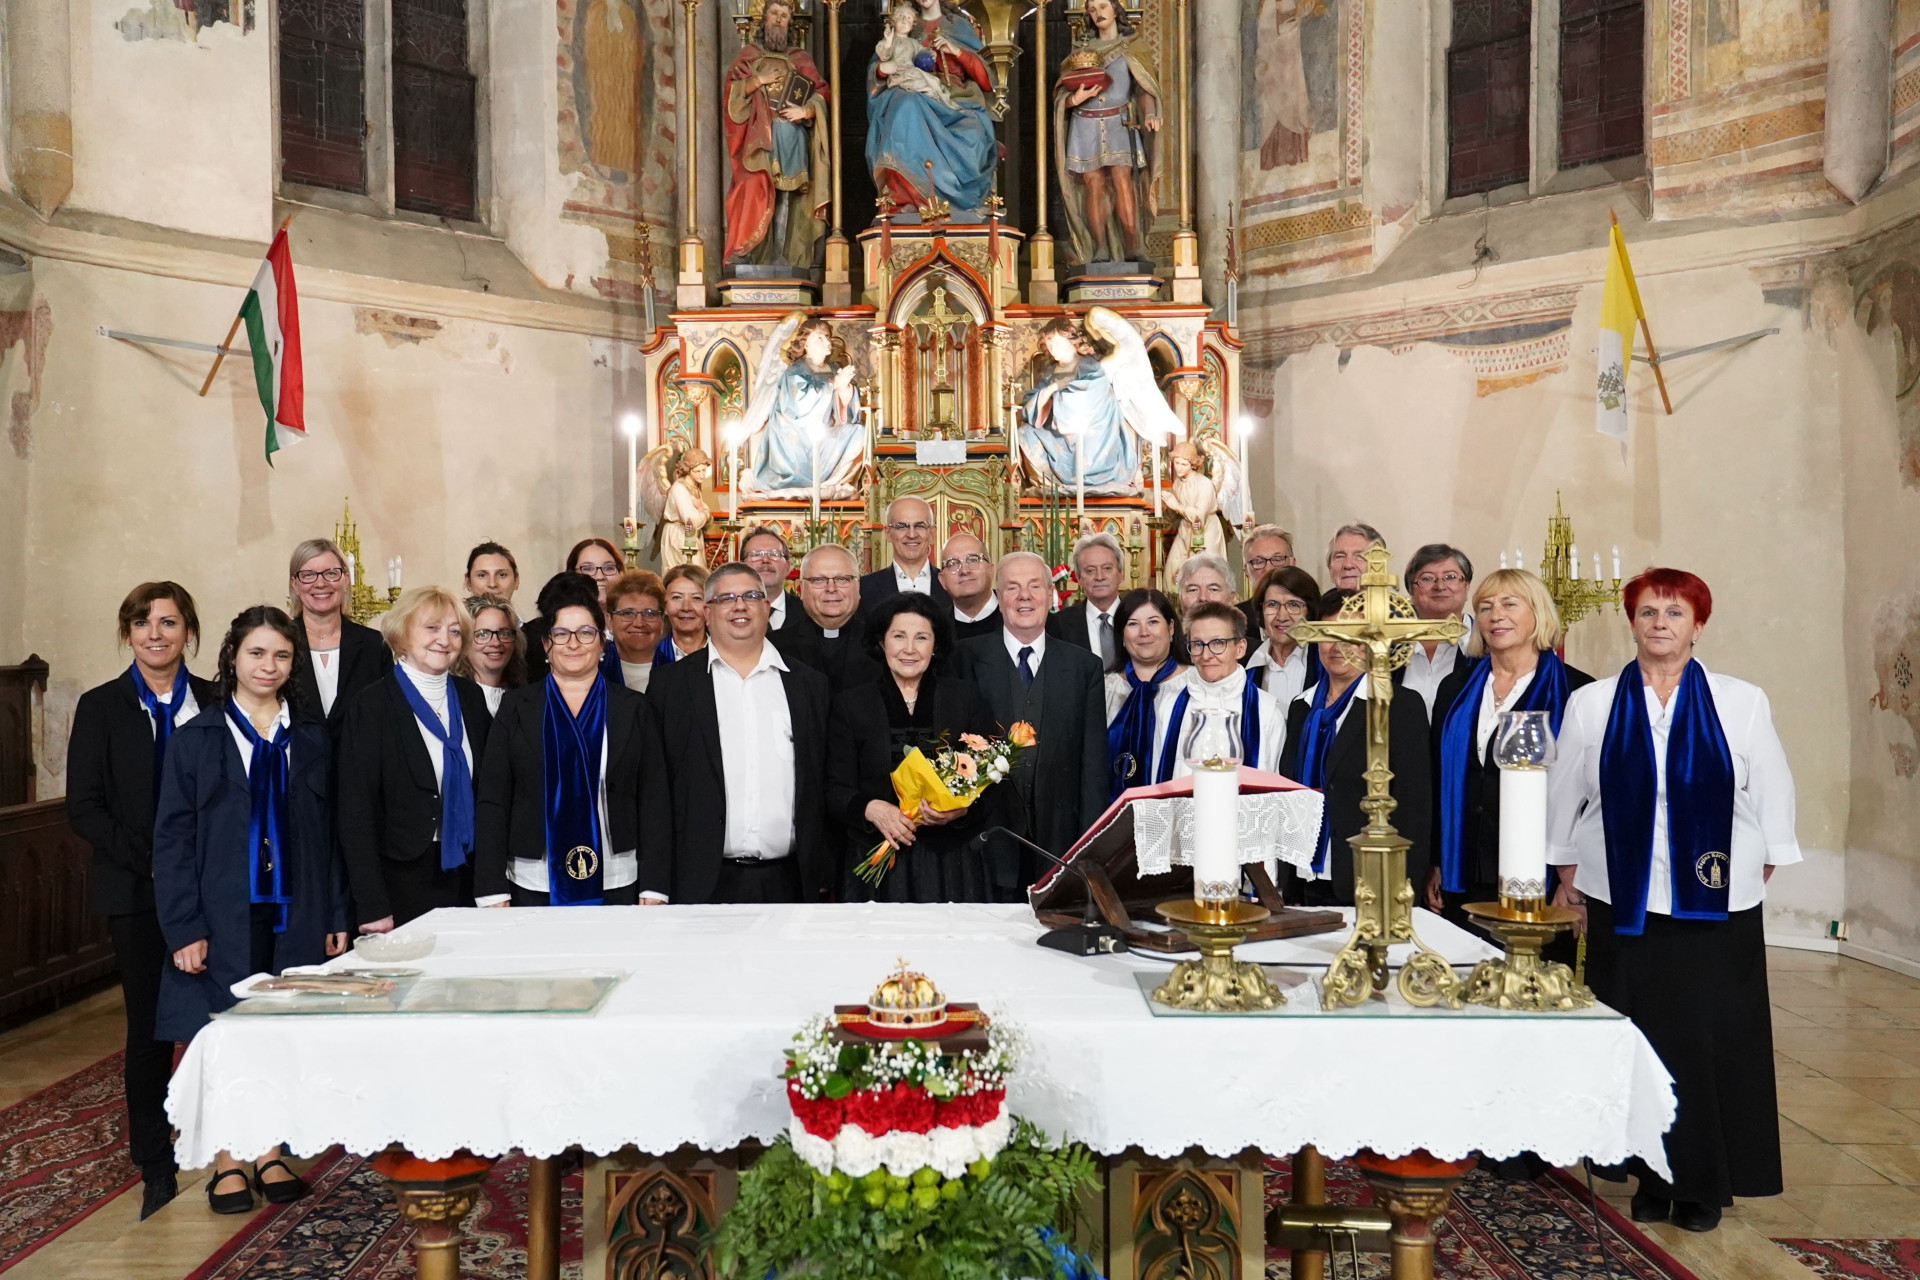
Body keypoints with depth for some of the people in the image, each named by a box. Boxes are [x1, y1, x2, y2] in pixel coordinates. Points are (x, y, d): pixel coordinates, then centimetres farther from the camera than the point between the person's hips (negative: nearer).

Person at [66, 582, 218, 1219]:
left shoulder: (216, 703, 6)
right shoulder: (101, 707, 3)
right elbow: (84, 808, -1)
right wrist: (150, 858, -12)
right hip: (138, 893, 0)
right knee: (149, 1027, 4)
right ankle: (156, 1171, 16)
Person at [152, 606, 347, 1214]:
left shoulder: (311, 739, 8)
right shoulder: (195, 739, 0)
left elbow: (329, 835, 9)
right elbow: (172, 839, -2)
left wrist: (336, 915, 4)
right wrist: (183, 928, -10)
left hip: (295, 911, 2)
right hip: (224, 913, -2)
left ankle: (271, 1155, 20)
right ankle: (228, 1162, 17)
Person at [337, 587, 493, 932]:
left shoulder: (471, 697, 8)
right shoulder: (372, 706, -7)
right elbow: (355, 811, -10)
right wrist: (372, 907, -15)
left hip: (469, 878, 4)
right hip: (403, 883, -4)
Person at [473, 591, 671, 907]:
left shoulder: (634, 709, 6)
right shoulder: (516, 707, 6)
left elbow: (654, 801, 2)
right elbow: (493, 802, 3)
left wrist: (653, 891, -5)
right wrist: (494, 894, -4)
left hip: (618, 886, 0)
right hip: (532, 888, 0)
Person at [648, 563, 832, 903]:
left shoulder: (810, 684, 10)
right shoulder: (671, 683, 5)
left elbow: (824, 784, 10)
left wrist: (824, 875, 6)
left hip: (790, 882, 2)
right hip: (703, 884, -1)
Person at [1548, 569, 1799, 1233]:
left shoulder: (1742, 703, 2)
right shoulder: (1591, 704, 4)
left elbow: (1772, 796, 7)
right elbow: (1563, 797, 8)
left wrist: (1760, 867, 6)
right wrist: (1566, 873, 8)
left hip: (1715, 903, 0)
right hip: (1623, 901, 1)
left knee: (1710, 1039, 3)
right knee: (1639, 1039, 4)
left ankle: (1705, 1181, 18)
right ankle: (1653, 1174, 18)